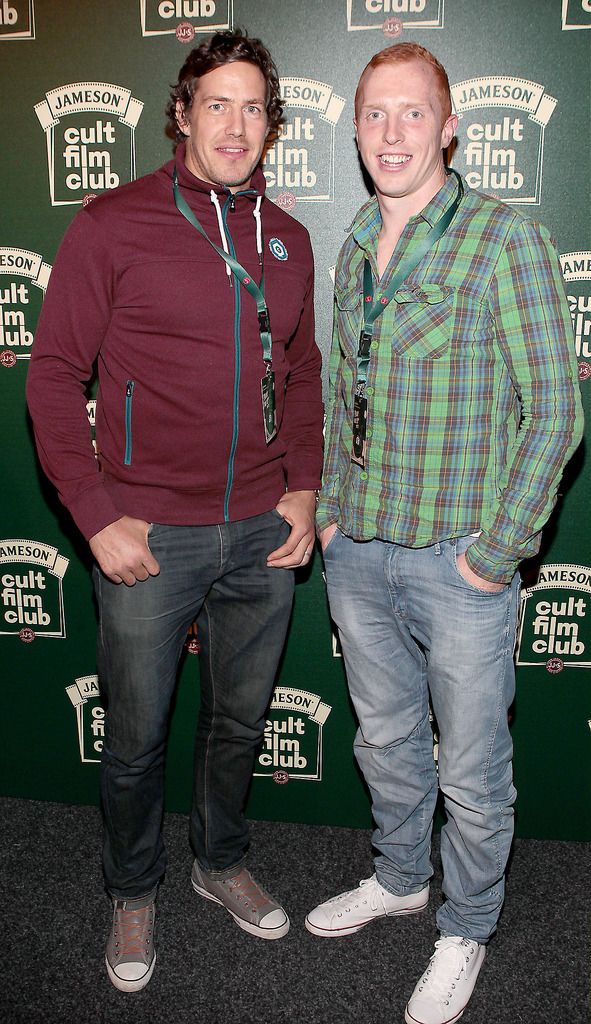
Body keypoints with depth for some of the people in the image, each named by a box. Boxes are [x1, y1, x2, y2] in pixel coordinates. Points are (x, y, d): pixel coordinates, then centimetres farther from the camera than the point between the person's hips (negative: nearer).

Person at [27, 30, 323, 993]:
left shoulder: (287, 239, 9)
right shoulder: (114, 225, -6)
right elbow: (53, 374, -6)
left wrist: (304, 488, 4)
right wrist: (97, 515, -13)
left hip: (264, 533, 4)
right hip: (150, 537, -4)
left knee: (240, 719, 19)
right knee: (135, 737, 12)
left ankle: (222, 861, 45)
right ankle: (134, 893, 38)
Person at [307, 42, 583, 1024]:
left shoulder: (506, 239, -10)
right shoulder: (355, 250, 11)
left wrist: (498, 554, -14)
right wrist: (329, 509, 11)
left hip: (459, 561, -5)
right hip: (357, 553, 6)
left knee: (471, 770, 10)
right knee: (385, 740, 22)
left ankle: (465, 930, 35)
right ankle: (400, 878, 46)